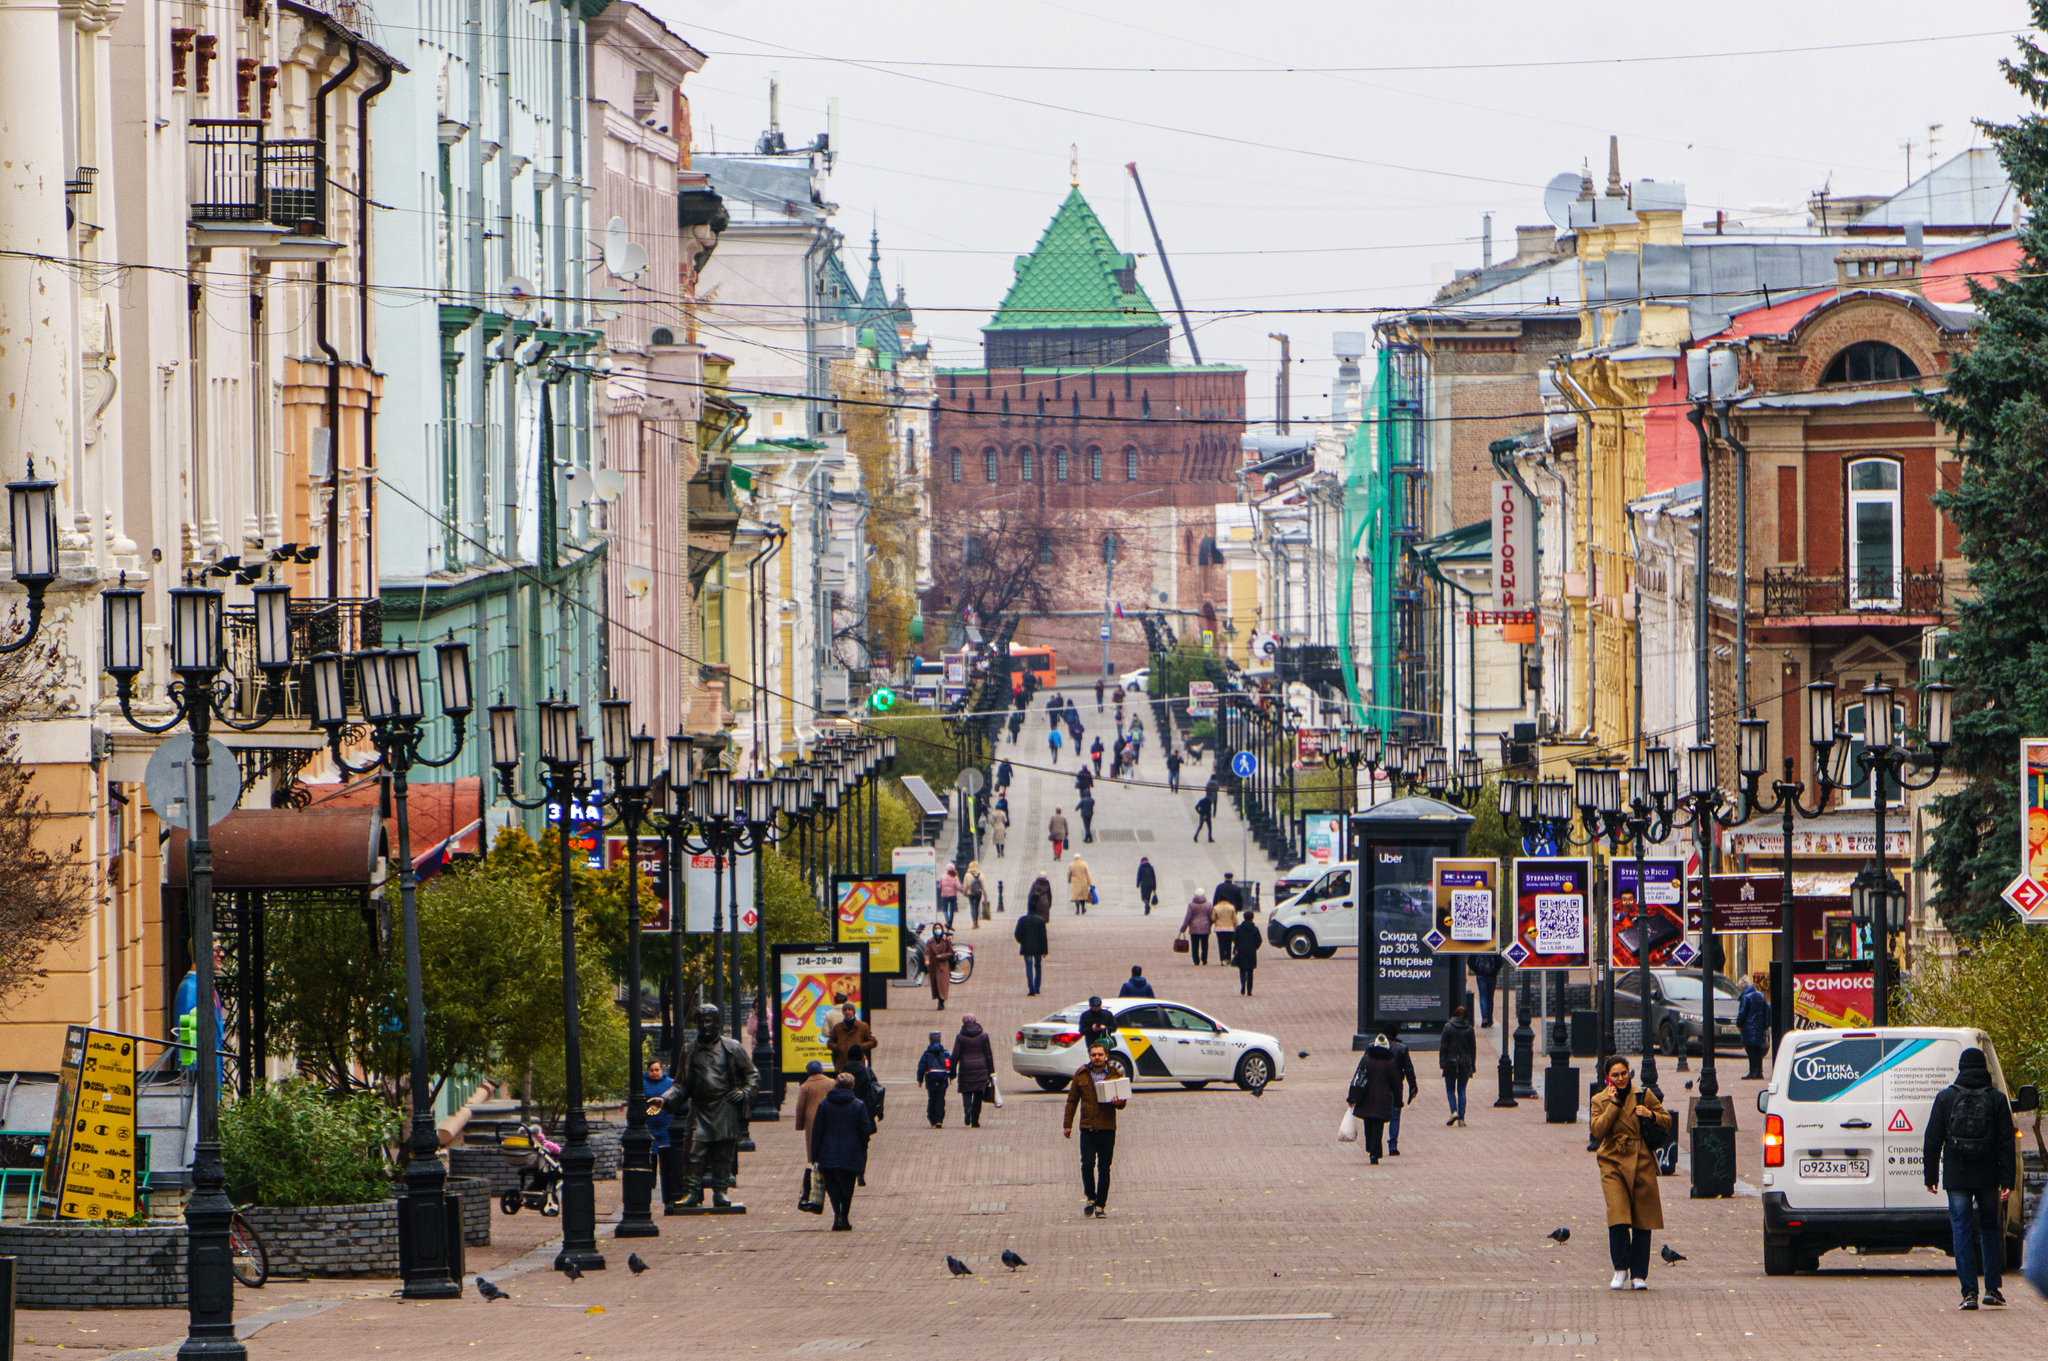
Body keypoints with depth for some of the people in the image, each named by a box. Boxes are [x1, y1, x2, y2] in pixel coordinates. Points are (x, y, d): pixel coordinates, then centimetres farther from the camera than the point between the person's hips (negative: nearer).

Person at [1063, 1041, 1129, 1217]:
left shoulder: (1115, 1074, 4)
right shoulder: (1081, 1075, 7)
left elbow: (1123, 1103, 7)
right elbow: (1072, 1100, 11)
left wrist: (1119, 1103, -17)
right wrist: (1068, 1124, 7)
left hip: (1107, 1129, 0)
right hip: (1087, 1128, 0)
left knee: (1104, 1168, 1)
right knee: (1087, 1164, -10)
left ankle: (1101, 1204, 10)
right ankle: (1090, 1197, 12)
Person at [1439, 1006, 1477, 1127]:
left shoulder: (1448, 1027, -6)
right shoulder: (1469, 1029, 2)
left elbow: (1443, 1046, -7)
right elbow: (1473, 1048, 6)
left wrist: (1441, 1062, -3)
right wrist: (1472, 1066, 12)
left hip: (1451, 1062, -2)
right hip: (1465, 1063, 2)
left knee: (1450, 1090, 8)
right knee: (1462, 1091, 8)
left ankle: (1454, 1111, -14)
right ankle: (1461, 1118, 3)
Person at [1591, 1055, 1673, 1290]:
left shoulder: (1644, 1095, 7)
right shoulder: (1600, 1101, 6)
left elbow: (1667, 1120, 12)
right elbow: (1598, 1130, -8)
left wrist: (1650, 1115, -8)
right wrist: (1614, 1104, -11)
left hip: (1642, 1164, 1)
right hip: (1613, 1164, -1)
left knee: (1642, 1222, 1)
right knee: (1617, 1218, -14)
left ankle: (1639, 1275, 10)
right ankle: (1620, 1270, 2)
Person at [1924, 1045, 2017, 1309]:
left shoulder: (1945, 1098, 0)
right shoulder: (1997, 1099, 1)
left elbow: (1932, 1140, 2)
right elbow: (2006, 1142, -2)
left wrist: (1931, 1176, 9)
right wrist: (2007, 1182, -1)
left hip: (1957, 1178, -1)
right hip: (1988, 1177, 1)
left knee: (1961, 1231, 1)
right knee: (1990, 1230, 16)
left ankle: (1969, 1292, -5)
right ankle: (1992, 1289, 14)